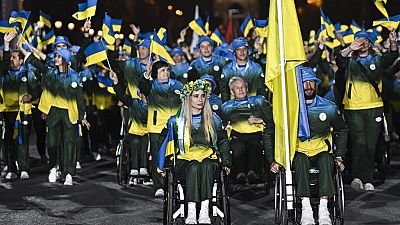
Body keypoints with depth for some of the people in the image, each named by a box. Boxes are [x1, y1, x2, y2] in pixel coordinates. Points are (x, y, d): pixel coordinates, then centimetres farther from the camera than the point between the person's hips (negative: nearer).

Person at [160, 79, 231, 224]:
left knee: (206, 166, -37)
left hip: (209, 158, 1)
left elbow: (223, 142, 23)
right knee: (194, 167, -37)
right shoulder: (177, 120, 14)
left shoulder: (213, 119, 20)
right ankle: (191, 212, -41)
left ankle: (204, 211, -42)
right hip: (185, 159, -1)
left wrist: (226, 162, 10)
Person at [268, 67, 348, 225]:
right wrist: (273, 160, -6)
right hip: (299, 152, -1)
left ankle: (323, 209, -41)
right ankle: (306, 209, -40)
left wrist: (339, 156, 9)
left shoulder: (329, 107, 5)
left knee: (326, 159, -34)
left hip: (321, 152, 1)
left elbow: (341, 131, 20)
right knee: (301, 159, -36)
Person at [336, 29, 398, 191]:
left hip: (374, 108, 2)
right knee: (359, 143, -12)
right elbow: (339, 61, -11)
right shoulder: (350, 62, 10)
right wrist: (350, 49, -29)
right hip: (353, 108, -2)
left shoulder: (377, 60, 14)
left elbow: (392, 57, -5)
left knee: (371, 145, 3)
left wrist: (393, 43, -25)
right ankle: (358, 177, -12)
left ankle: (367, 180, 8)